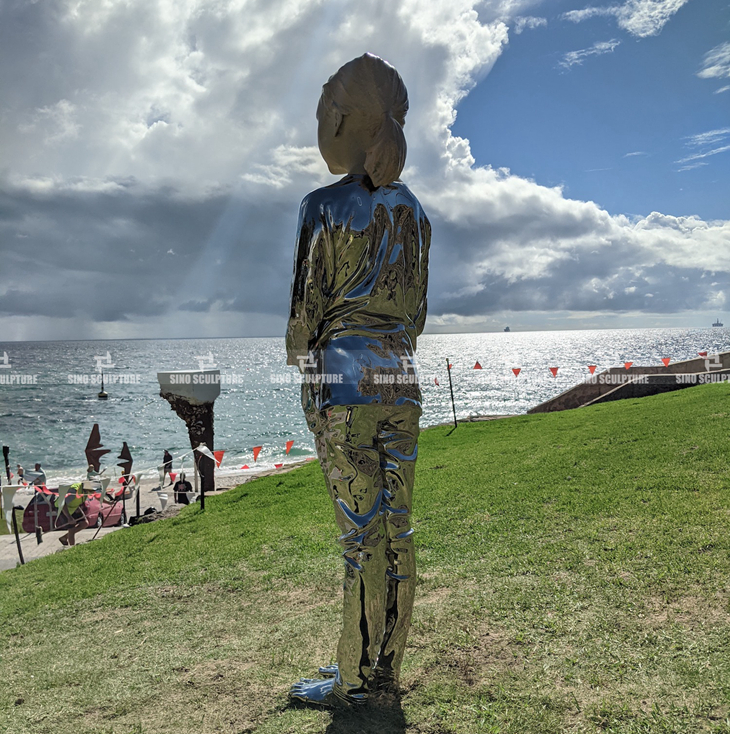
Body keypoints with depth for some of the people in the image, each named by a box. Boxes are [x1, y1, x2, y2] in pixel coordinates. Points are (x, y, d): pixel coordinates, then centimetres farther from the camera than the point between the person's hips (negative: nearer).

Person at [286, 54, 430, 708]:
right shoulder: (414, 213, 12)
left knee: (363, 533, -2)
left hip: (343, 379, -6)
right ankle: (387, 666, 22)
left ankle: (356, 677, 12)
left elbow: (309, 304, -6)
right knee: (396, 529, 10)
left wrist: (302, 361, 9)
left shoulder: (325, 206, -7)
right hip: (400, 381, 7)